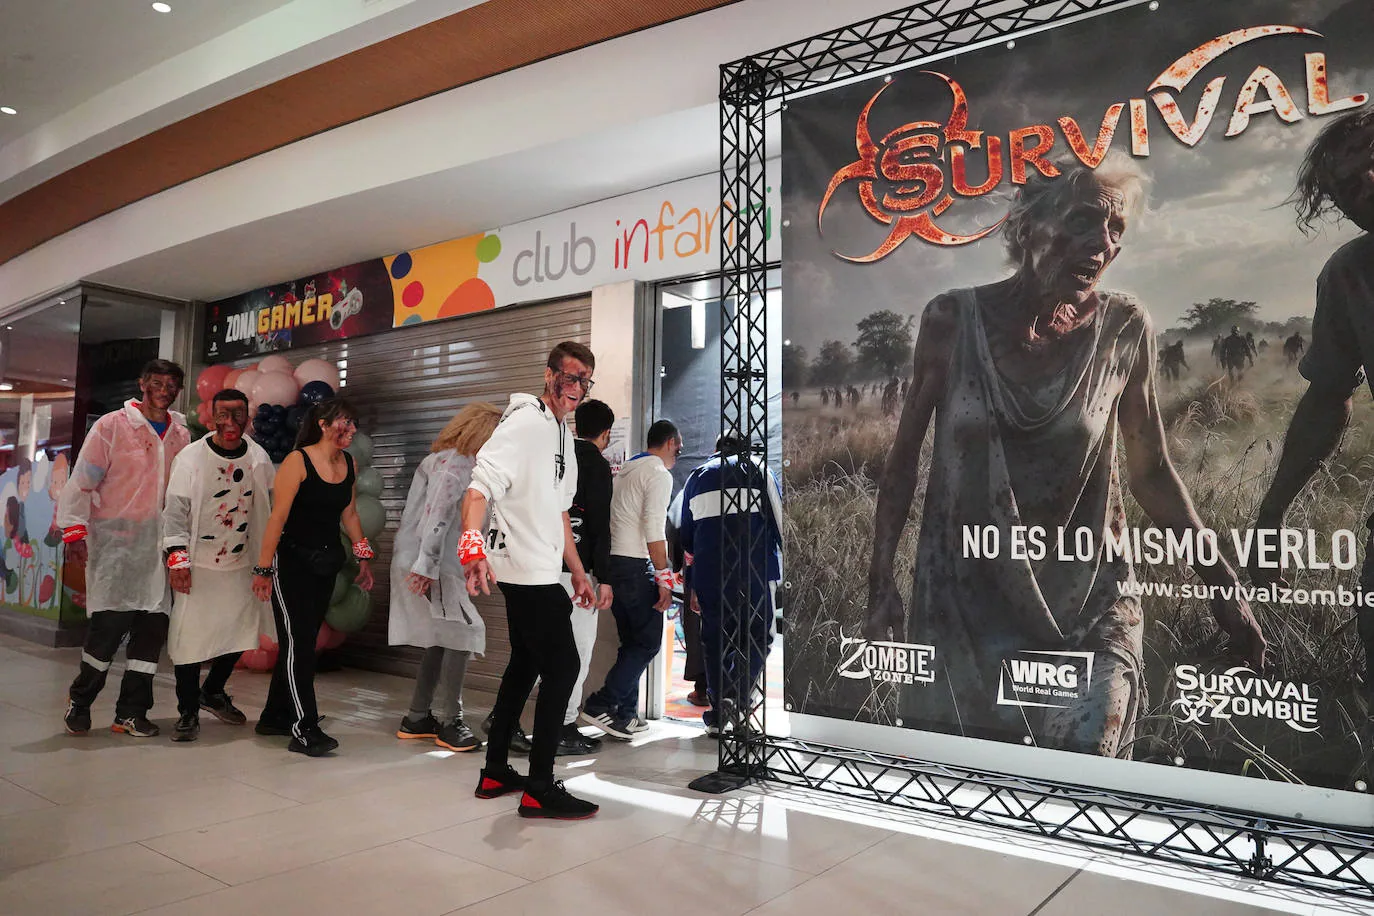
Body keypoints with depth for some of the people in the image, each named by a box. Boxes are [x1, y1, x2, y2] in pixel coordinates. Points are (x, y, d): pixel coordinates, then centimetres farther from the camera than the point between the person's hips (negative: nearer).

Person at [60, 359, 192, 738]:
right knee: (110, 622, -8)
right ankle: (80, 700, 16)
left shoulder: (181, 435, 12)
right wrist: (74, 531, -10)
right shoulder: (111, 426, -1)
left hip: (158, 546, 4)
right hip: (114, 543, -4)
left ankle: (131, 711, 13)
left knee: (153, 626, 2)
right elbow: (81, 481, -3)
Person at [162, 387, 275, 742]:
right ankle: (188, 711, 14)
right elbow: (174, 510, -7)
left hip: (240, 563, 4)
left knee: (241, 631, 10)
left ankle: (212, 691, 34)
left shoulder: (259, 458, 2)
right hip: (197, 564, -4)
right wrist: (177, 557, -13)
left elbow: (266, 511, 12)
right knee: (189, 636, -2)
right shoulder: (191, 456, -8)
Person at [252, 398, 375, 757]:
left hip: (326, 563, 7)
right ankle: (304, 730, -7)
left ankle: (275, 716, 26)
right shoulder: (298, 461, -13)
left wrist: (363, 557, 16)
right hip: (292, 561, -7)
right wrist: (263, 568, -17)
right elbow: (278, 516, -15)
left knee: (304, 642, 12)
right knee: (297, 642, -8)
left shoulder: (349, 463, 7)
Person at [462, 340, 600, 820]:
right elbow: (480, 485, -28)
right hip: (529, 573, -10)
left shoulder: (563, 437, 16)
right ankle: (539, 788, 4)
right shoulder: (524, 424, -14)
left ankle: (495, 772, 29)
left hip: (540, 573, 10)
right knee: (562, 667, -6)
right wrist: (472, 544, -43)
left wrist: (579, 573, 24)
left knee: (524, 665, 17)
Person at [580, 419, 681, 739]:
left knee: (631, 642, 14)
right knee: (648, 643, -2)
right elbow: (654, 530, -18)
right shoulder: (659, 474, -9)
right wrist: (664, 579, -16)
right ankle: (600, 705, -5)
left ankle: (626, 716, 17)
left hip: (612, 564, 9)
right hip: (635, 567, -9)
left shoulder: (626, 471, 18)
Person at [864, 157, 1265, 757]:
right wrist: (882, 584, -4)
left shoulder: (1124, 329, -6)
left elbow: (1151, 471, 5)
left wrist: (1220, 584, 4)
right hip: (963, 596, 0)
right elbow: (904, 459, -1)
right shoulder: (954, 318, -8)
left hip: (1085, 603, 0)